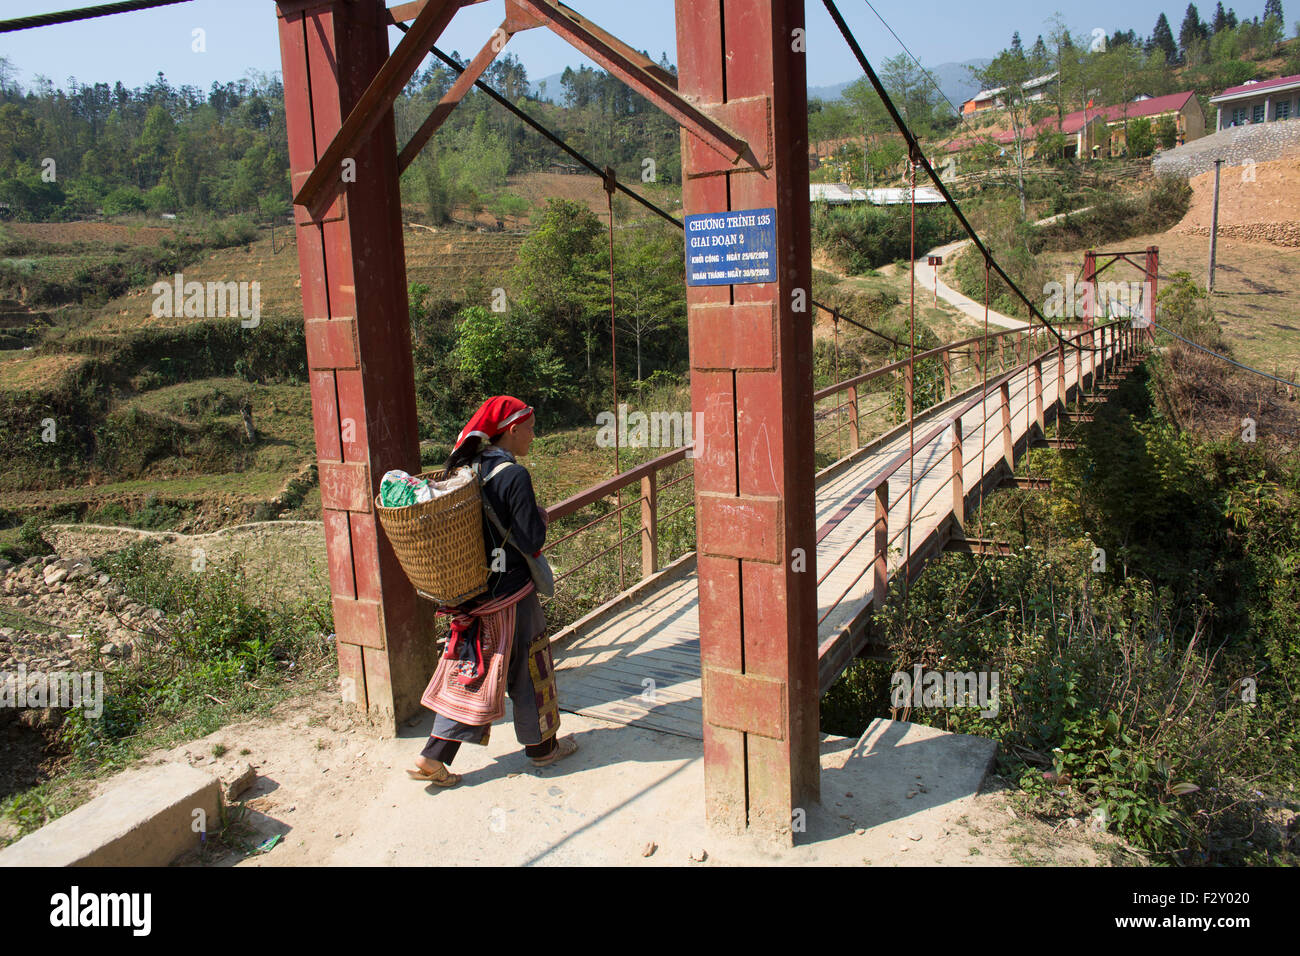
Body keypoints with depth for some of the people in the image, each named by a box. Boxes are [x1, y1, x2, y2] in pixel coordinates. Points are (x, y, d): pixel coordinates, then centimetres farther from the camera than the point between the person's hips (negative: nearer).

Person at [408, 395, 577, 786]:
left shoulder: (467, 468, 4)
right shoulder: (513, 475, -19)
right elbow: (532, 541, -19)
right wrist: (542, 518, 0)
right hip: (509, 593, -7)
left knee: (472, 670, 14)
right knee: (527, 669, 11)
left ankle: (433, 756, 13)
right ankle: (542, 745, 29)